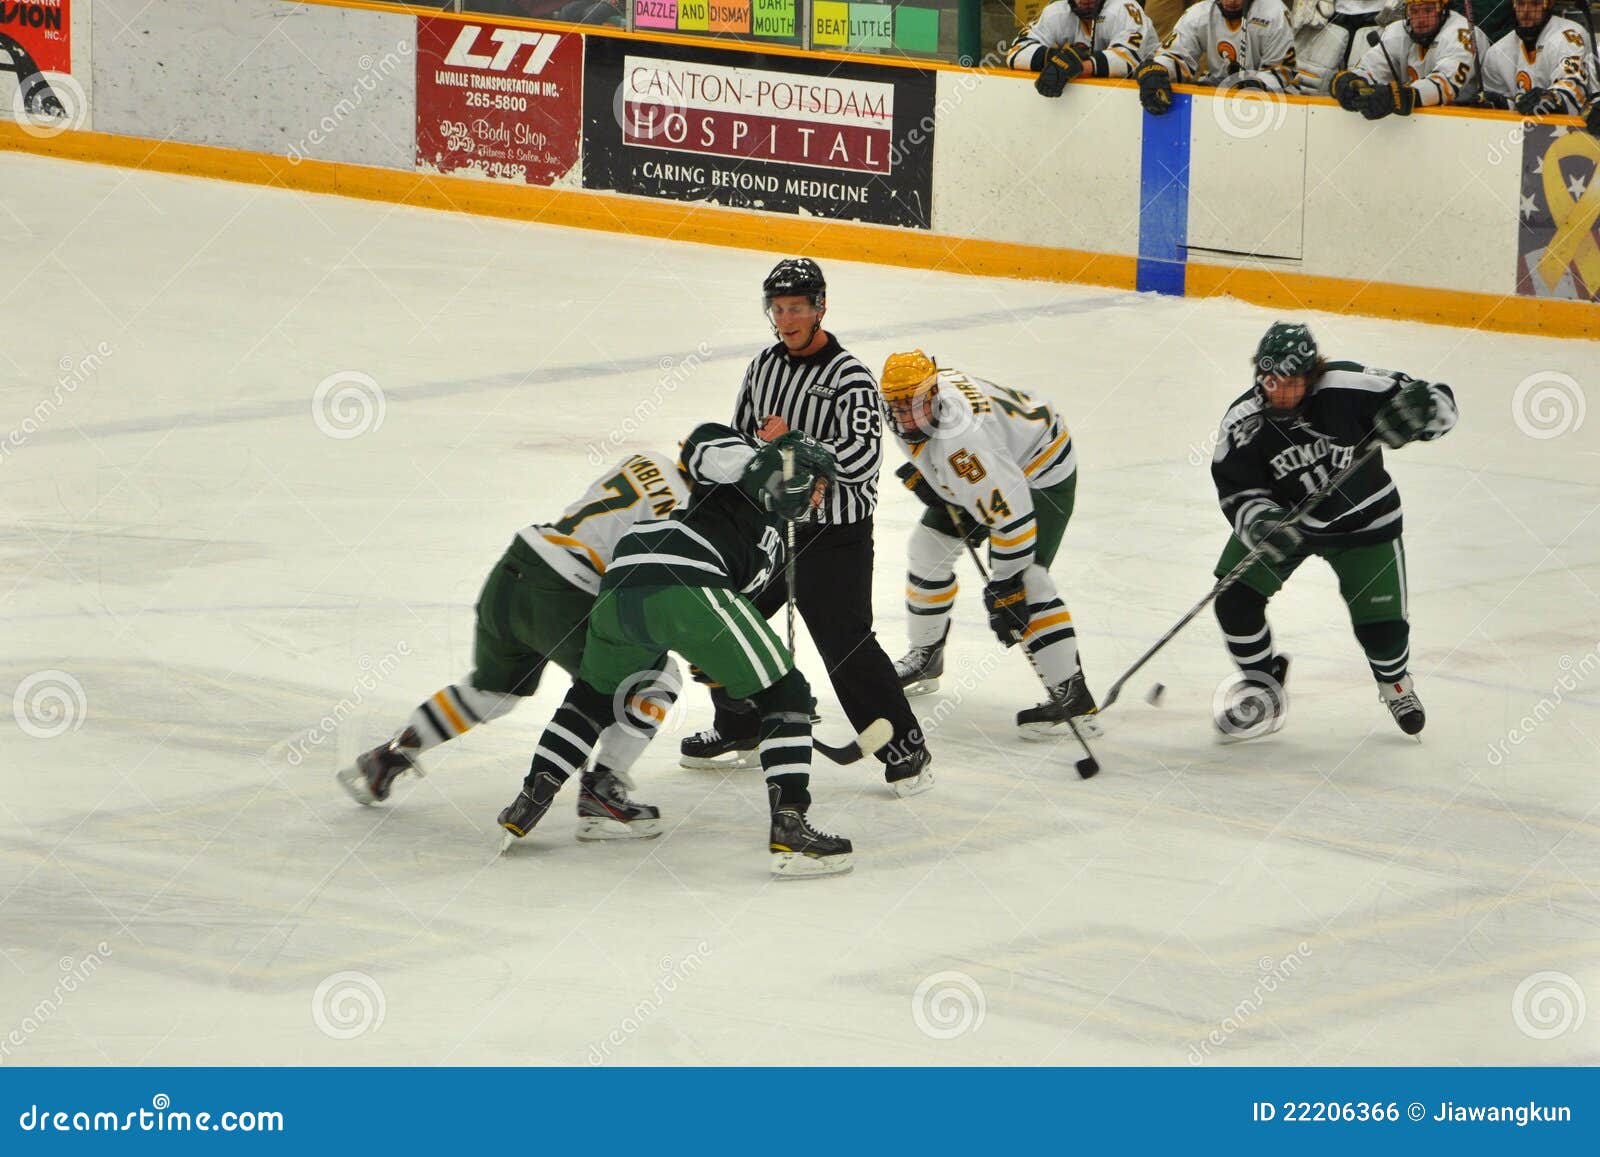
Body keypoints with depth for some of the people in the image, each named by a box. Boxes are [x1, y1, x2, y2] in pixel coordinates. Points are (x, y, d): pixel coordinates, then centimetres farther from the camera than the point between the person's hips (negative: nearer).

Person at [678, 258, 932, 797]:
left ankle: (905, 748, -2)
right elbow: (740, 436, 18)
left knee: (845, 645, -13)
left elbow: (863, 457, -25)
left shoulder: (850, 379, -15)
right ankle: (738, 731, 30)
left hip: (833, 536, -7)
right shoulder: (764, 365, 7)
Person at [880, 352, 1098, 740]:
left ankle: (1071, 696, -21)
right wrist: (921, 472, 2)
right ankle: (925, 657, 32)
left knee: (1025, 575, -23)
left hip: (1042, 471, -10)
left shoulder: (962, 438, -41)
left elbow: (1011, 511, -40)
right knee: (928, 546, 12)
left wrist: (1005, 588, -37)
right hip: (984, 472, 10)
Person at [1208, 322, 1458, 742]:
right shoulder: (1243, 423, -22)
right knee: (1235, 599, -12)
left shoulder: (1348, 388, -28)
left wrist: (1416, 411, -46)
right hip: (1281, 517, 2)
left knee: (1381, 625, -4)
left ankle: (1396, 683, 33)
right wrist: (1264, 526, -36)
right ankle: (1262, 688, 14)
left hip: (1363, 519, -2)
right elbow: (1236, 491, -16)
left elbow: (1439, 403, -22)